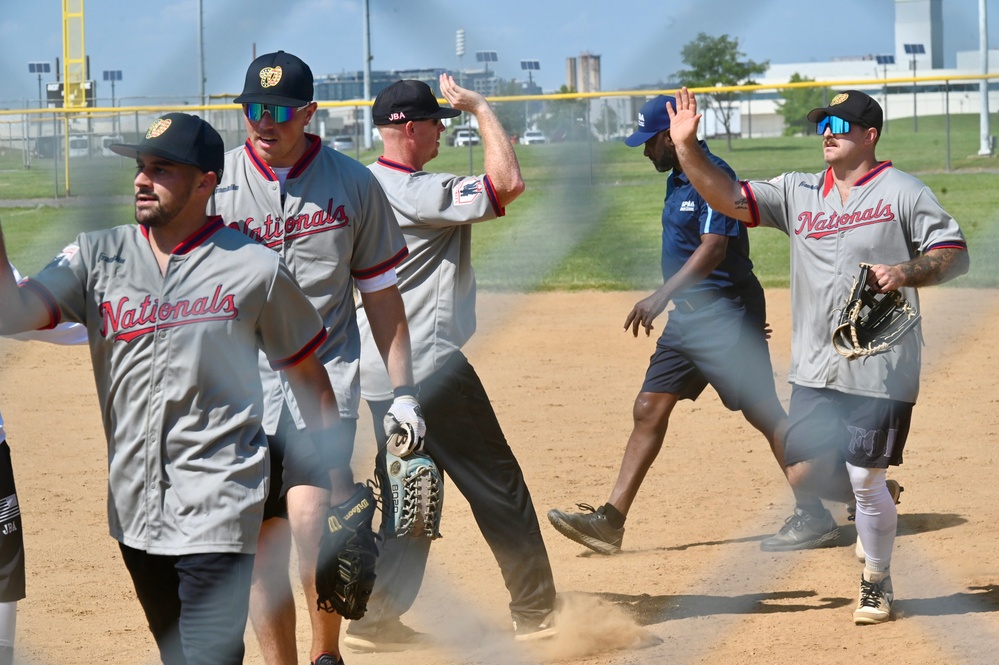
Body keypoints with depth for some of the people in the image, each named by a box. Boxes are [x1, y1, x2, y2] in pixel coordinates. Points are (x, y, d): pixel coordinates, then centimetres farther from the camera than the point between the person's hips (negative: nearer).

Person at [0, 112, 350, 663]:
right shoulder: (97, 257, 3)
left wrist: (337, 480, 7)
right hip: (133, 505, 5)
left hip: (217, 508, -5)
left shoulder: (255, 271, -4)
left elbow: (308, 376, 5)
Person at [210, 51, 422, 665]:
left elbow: (381, 292, 10)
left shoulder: (353, 183, 3)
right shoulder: (216, 183, 2)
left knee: (308, 512, -19)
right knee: (262, 543, 2)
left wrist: (403, 389, 7)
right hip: (241, 381, 2)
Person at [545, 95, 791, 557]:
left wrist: (663, 295, -35)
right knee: (648, 410, 4)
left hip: (725, 313, -10)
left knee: (765, 415, -4)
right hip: (687, 314, 10)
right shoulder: (677, 180, 13)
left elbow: (714, 248, -27)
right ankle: (610, 521, 3)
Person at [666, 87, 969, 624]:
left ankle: (877, 580, 19)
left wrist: (906, 272, -21)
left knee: (866, 483, -3)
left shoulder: (902, 192, -2)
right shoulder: (799, 193, 11)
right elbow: (729, 198, 4)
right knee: (802, 474, 2)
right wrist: (687, 148, -8)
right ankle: (877, 510, 32)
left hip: (880, 371, -5)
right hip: (814, 372, 5)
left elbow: (956, 255, -4)